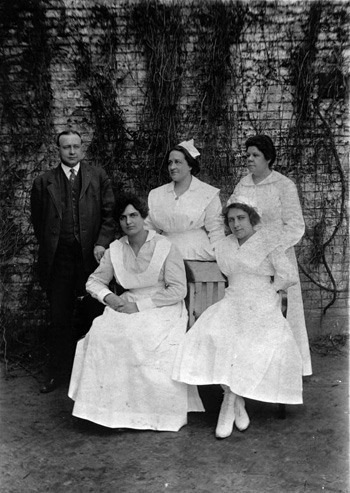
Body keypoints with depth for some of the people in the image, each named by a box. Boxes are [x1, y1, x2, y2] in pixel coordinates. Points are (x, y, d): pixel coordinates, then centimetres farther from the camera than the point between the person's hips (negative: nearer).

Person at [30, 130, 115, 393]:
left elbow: (109, 214, 2)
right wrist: (49, 247, 5)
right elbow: (38, 220, 12)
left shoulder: (98, 176, 8)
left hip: (91, 255, -1)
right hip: (59, 258, 1)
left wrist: (102, 243, -9)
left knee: (95, 316, 6)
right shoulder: (44, 182, 10)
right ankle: (59, 372, 20)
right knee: (59, 319, 8)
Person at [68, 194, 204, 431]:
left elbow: (178, 290, -10)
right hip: (128, 306, 4)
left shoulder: (165, 247, -6)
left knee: (145, 340, -32)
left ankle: (159, 413, -15)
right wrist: (109, 298, -6)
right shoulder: (115, 249, 8)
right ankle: (112, 406, -13)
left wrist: (139, 304, -14)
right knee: (102, 333, -23)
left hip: (163, 308, -4)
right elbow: (94, 281, 16)